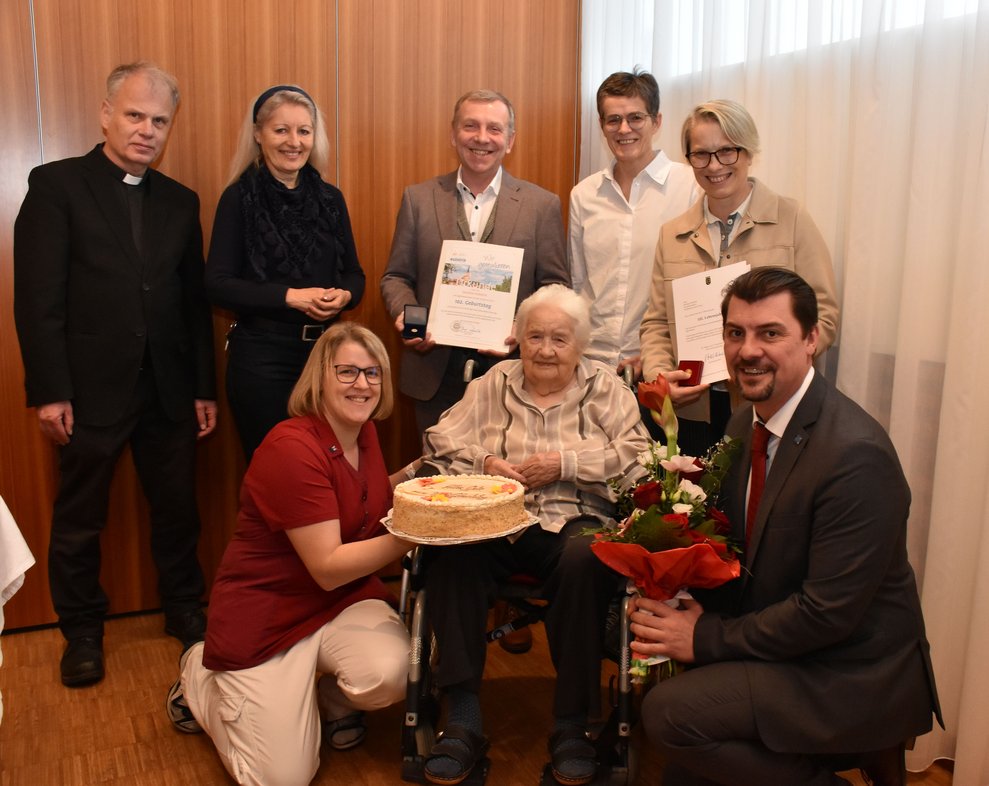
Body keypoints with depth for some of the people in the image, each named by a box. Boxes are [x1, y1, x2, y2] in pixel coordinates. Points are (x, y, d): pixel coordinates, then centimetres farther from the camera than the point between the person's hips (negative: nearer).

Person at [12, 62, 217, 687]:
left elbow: (195, 301, 9)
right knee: (79, 523, 11)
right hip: (92, 390, -3)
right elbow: (38, 299, -8)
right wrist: (50, 392, -12)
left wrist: (204, 388, 7)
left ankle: (186, 611, 32)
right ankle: (83, 633, 29)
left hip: (169, 391, 4)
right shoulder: (56, 185, -3)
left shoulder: (180, 202, 10)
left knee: (178, 511, 13)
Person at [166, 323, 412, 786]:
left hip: (344, 600, 6)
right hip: (266, 613, -6)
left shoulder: (364, 434, 1)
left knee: (391, 673, -27)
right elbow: (328, 567, -23)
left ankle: (333, 696, 12)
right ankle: (201, 675, 22)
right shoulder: (292, 448, -23)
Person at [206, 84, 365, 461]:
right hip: (261, 355, -4)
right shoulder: (240, 198, -4)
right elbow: (218, 283, -9)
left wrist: (344, 296, -11)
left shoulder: (330, 198, 8)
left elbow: (354, 273, 12)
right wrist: (290, 296, -19)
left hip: (324, 349, 4)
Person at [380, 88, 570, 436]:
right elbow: (397, 276, 9)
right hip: (435, 375, 1)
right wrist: (405, 314, -11)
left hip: (512, 372, -1)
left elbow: (556, 286, 2)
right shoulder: (418, 199, 6)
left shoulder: (542, 205, 2)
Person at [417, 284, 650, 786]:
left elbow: (636, 456, -1)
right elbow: (441, 443, 12)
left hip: (575, 522, -1)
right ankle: (462, 718, -23)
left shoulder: (605, 388, 14)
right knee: (451, 549, -31)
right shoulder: (492, 384, 18)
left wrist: (564, 463, -9)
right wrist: (484, 462, -6)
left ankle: (572, 724, -20)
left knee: (586, 559, -36)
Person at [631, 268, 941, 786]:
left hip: (853, 674, -8)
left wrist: (706, 637, -18)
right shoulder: (746, 422, 1)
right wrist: (701, 607, -8)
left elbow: (828, 612, -24)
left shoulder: (857, 455, -25)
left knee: (670, 711, -19)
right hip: (780, 641, 8)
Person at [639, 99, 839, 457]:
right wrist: (658, 373, -7)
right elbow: (656, 322, 11)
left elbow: (823, 315, -3)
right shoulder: (672, 234, 10)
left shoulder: (792, 221, 0)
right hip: (693, 413, 3)